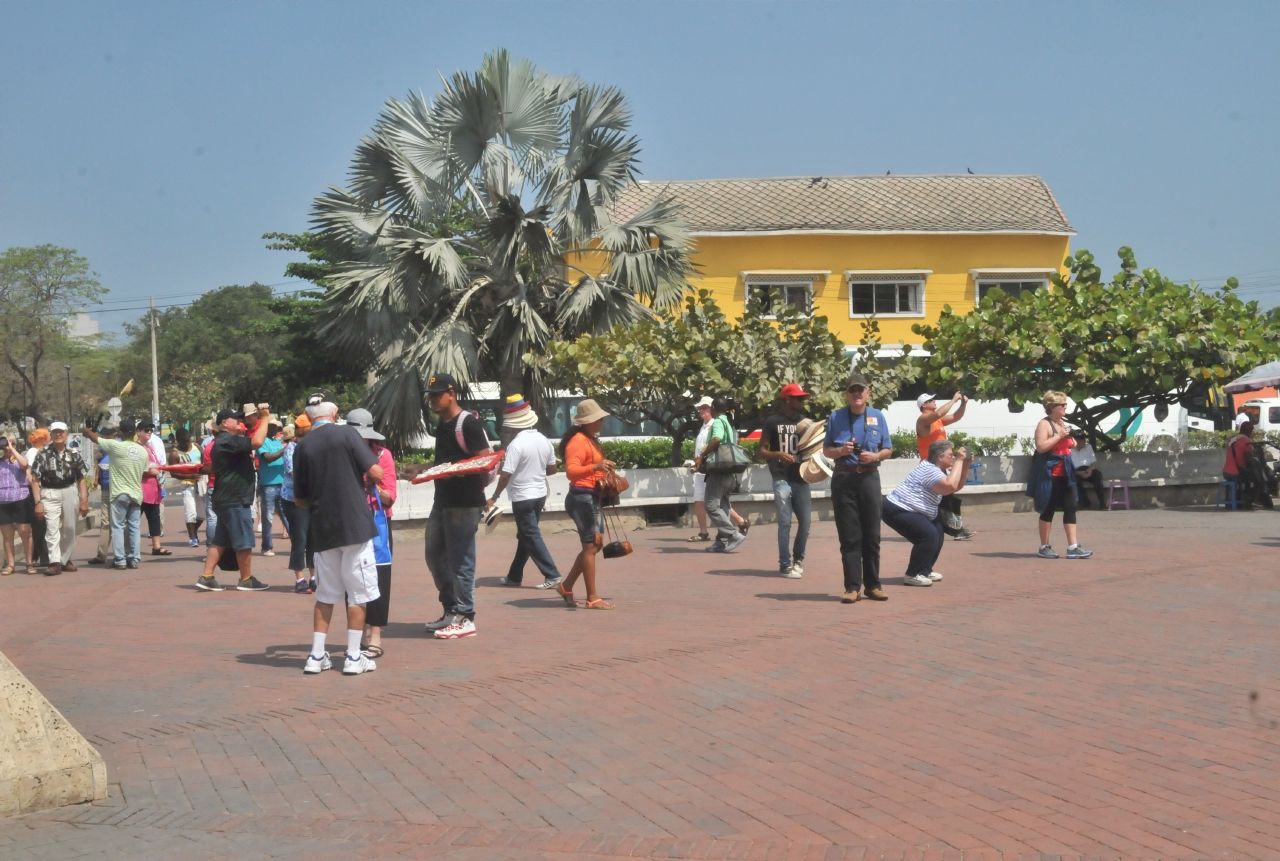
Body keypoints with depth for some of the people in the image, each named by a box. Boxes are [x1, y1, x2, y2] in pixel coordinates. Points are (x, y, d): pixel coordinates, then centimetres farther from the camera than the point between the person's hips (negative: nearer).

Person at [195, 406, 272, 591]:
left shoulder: (223, 441, 19)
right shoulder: (227, 441, -18)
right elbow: (256, 442, -29)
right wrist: (264, 418, -20)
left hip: (228, 499, 11)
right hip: (234, 500, -11)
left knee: (220, 540, 10)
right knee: (244, 542, -1)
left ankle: (206, 578, 8)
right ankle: (246, 580, 8)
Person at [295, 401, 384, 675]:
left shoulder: (302, 447, 3)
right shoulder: (347, 434, -6)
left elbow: (300, 499, 9)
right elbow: (376, 473, -11)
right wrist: (372, 481, 11)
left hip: (323, 529, 4)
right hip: (355, 525, -4)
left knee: (325, 594, 14)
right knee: (359, 593, 5)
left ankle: (317, 655, 14)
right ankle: (354, 657, 6)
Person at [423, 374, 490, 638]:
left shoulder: (468, 423, -11)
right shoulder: (441, 425, 16)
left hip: (465, 502, -10)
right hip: (442, 500, 10)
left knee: (460, 560, -5)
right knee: (435, 555, 14)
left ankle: (465, 618, 2)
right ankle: (451, 611, 24)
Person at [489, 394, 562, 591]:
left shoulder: (516, 444, -19)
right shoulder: (544, 441, 4)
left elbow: (506, 474, -21)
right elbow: (552, 469, 12)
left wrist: (494, 497, -13)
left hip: (522, 497, -8)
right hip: (540, 494, 8)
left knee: (531, 537, -1)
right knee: (524, 536, 17)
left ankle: (552, 576, -5)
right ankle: (515, 576, 26)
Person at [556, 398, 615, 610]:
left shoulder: (591, 440, 17)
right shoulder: (578, 441, -16)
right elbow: (571, 470, -30)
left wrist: (605, 468, 21)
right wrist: (596, 467, -43)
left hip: (592, 497, 11)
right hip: (582, 497, -11)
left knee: (595, 544, 14)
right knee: (590, 546, -7)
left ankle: (566, 586, 22)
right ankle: (592, 598, -1)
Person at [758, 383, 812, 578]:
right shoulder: (773, 422, -1)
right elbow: (762, 451, -1)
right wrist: (778, 455, -20)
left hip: (801, 478, 4)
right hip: (782, 479, -4)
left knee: (805, 521, 5)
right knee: (785, 523, -3)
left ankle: (798, 557, 26)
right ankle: (785, 564, 4)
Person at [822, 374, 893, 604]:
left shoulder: (878, 417, 7)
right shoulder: (836, 417, 5)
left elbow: (888, 450, 10)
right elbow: (826, 450, 7)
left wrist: (875, 456, -11)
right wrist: (841, 451, -13)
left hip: (869, 478, 1)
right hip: (843, 479, -1)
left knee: (872, 535, 3)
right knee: (849, 536, 0)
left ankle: (872, 585, 12)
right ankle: (852, 587, 3)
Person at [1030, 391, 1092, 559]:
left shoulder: (1063, 423, 16)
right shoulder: (1044, 424, -10)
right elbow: (1041, 447, -23)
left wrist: (1072, 444, 9)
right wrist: (1059, 436, -21)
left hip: (1065, 473, 8)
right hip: (1049, 474, -8)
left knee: (1070, 508, 2)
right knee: (1048, 509, 0)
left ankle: (1073, 547, 2)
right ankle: (1044, 547, 9)